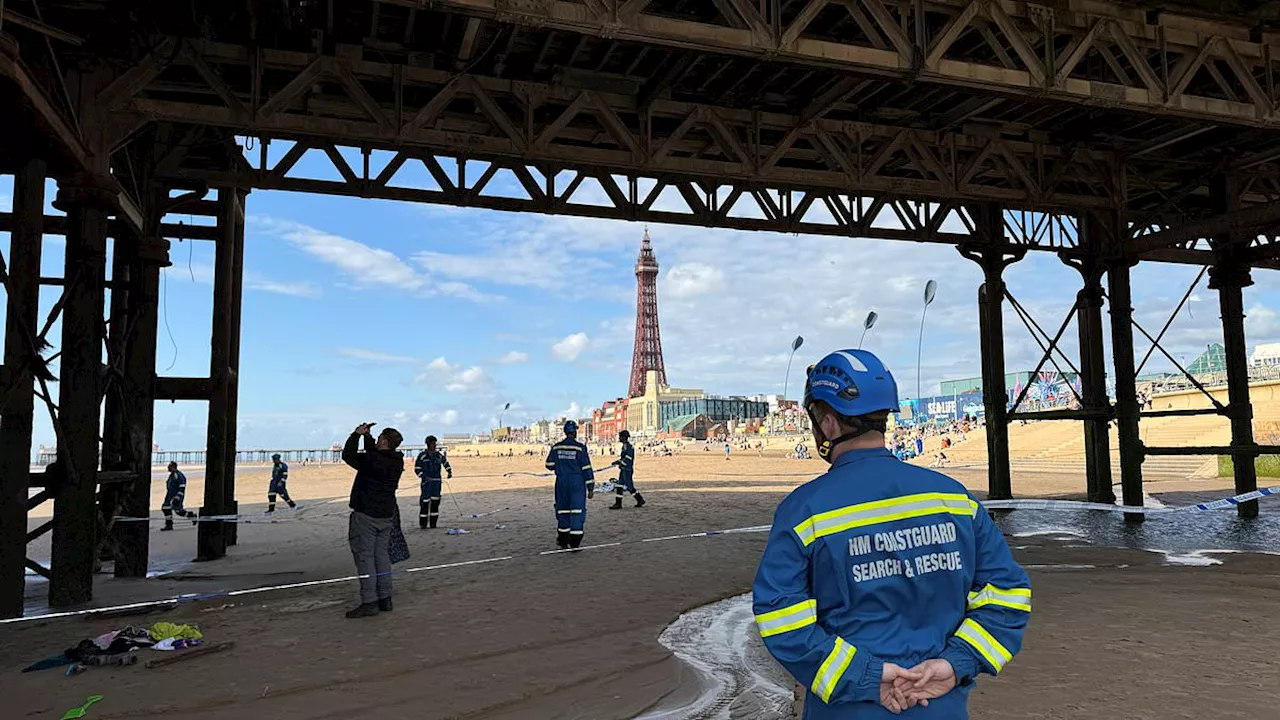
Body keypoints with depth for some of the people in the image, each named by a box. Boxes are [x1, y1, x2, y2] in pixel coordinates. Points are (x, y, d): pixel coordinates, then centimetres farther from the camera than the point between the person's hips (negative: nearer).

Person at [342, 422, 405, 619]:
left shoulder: (370, 460, -19)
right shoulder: (398, 462, 4)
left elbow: (348, 455, -6)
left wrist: (357, 434, 3)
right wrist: (366, 437, 19)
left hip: (366, 515, -7)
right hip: (386, 516, 7)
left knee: (364, 556, -3)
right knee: (382, 555, 13)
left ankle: (369, 603, -4)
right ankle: (385, 599, 16)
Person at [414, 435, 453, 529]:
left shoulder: (439, 455, 9)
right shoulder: (422, 455, -3)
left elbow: (445, 463, 25)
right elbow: (417, 468, -2)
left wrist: (449, 472, 12)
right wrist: (423, 476, -16)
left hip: (437, 481, 4)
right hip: (426, 482, -4)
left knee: (435, 502, 4)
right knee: (425, 502, -7)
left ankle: (433, 523, 11)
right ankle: (423, 523, 1)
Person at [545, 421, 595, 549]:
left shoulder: (556, 447, 2)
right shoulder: (579, 447, -8)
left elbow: (550, 465, 7)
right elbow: (586, 468, -9)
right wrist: (590, 488, -5)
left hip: (561, 482, 4)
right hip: (577, 483, -4)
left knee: (563, 510, 14)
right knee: (577, 511, -2)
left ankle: (563, 542, 21)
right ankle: (574, 543, -8)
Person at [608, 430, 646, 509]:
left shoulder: (628, 446, -16)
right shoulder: (624, 446, 15)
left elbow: (628, 459, -22)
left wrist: (618, 462, -21)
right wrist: (618, 462, 11)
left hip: (627, 470, -10)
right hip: (623, 470, 10)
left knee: (629, 486, -3)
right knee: (619, 486, 6)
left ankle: (640, 500, 10)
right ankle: (618, 503, 9)